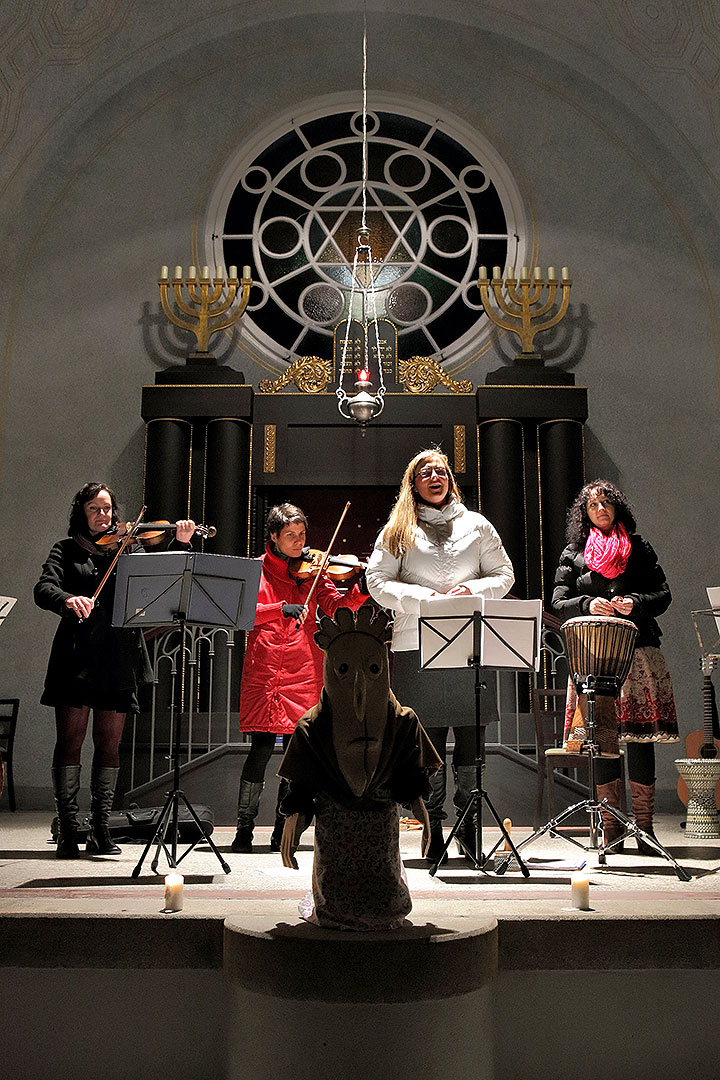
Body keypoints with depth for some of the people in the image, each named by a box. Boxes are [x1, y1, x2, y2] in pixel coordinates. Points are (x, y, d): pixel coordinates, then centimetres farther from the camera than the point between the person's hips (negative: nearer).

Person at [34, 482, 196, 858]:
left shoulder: (129, 547, 14)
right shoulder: (67, 550, 10)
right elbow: (43, 590, -5)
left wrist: (180, 545, -13)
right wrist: (68, 599, -27)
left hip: (119, 658, 2)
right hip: (78, 655, -2)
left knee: (109, 743, 4)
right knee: (70, 739, -3)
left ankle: (100, 830, 10)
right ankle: (67, 830, 2)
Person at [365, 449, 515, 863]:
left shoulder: (477, 525, 16)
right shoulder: (398, 530, 11)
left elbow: (504, 574, 16)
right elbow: (377, 580, 3)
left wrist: (472, 589, -4)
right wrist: (422, 598, -11)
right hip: (417, 646, -1)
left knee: (471, 741, 1)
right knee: (429, 741, -1)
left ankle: (472, 831, 12)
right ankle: (434, 835, 9)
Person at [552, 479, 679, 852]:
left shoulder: (638, 548, 15)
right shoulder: (573, 553, 14)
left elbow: (663, 594, 11)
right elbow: (559, 603, 8)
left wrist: (634, 603, -9)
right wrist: (588, 605, -11)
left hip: (638, 650, 0)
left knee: (640, 736, -3)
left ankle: (644, 826, 3)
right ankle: (611, 829, 5)